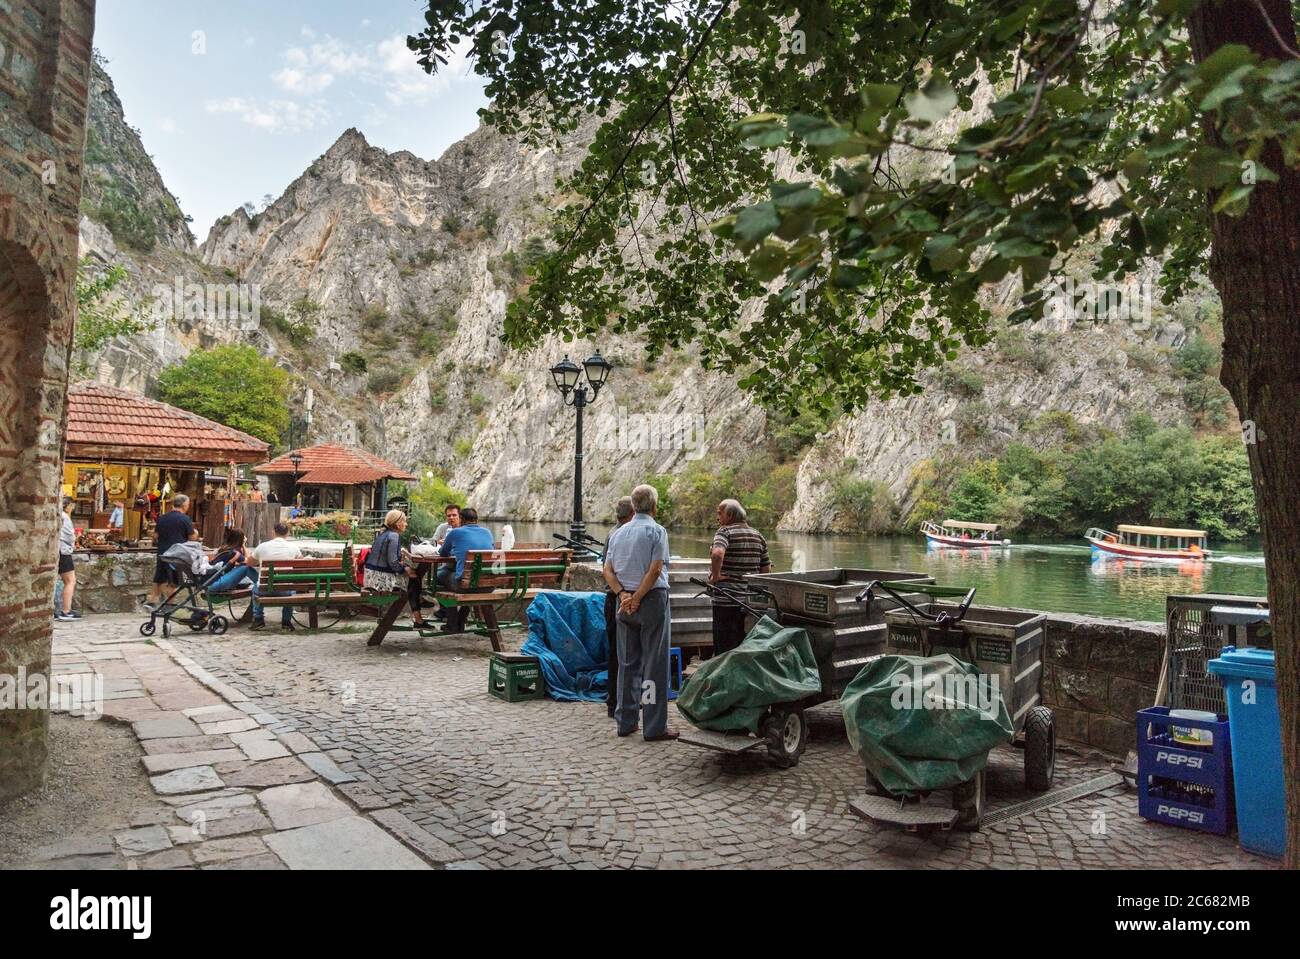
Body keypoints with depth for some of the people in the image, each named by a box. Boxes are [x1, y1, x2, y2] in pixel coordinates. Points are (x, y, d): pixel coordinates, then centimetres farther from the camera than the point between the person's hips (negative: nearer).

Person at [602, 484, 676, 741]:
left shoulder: (617, 533, 11)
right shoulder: (656, 531, -7)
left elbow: (608, 570, 5)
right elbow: (655, 570, -16)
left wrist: (623, 594, -5)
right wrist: (637, 598, -12)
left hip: (625, 602, 6)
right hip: (652, 599, -6)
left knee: (627, 662, 12)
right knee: (654, 663, -1)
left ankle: (626, 722, 17)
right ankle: (654, 727, 2)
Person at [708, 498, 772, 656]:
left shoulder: (725, 532, -10)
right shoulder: (758, 536, 10)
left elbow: (717, 554, -31)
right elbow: (767, 570, 11)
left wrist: (715, 576, -18)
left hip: (726, 601, -6)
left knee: (725, 649, 1)